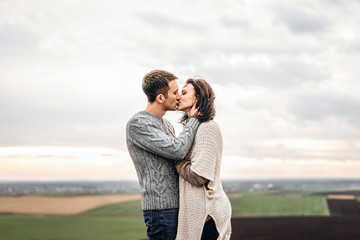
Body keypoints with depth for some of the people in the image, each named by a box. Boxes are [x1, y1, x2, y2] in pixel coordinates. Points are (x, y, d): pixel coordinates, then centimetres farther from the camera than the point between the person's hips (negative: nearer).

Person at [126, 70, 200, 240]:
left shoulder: (167, 125, 18)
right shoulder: (137, 124, -11)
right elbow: (177, 150, -20)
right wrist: (193, 120, -7)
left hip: (176, 205, 9)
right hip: (160, 207, -9)